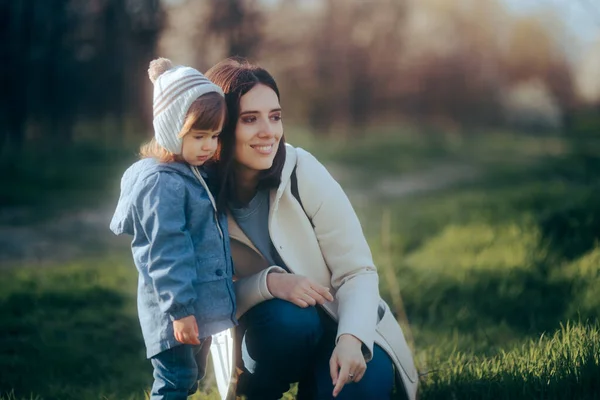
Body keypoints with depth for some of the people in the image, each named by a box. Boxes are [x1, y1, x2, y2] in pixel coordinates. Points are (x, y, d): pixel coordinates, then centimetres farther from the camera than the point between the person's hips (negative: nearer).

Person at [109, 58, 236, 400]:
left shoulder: (201, 174, 11)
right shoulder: (161, 183, -19)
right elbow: (165, 252, -22)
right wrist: (179, 309, -23)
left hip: (201, 303, 10)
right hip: (175, 308, -10)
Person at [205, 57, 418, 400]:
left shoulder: (303, 172, -16)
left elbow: (357, 271, -15)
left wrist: (351, 339, -33)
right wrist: (269, 282, -30)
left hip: (339, 325, 0)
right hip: (265, 331, 0)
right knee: (288, 318, -33)